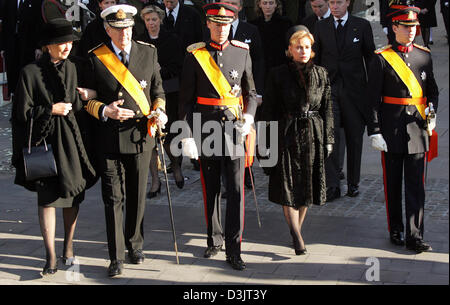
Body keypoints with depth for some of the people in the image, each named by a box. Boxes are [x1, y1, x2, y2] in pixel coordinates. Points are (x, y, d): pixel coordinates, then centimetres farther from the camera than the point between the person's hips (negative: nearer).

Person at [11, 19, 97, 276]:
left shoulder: (76, 68, 6)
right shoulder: (31, 73, -3)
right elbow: (23, 112, -4)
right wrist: (51, 109, -10)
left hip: (72, 141, 3)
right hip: (45, 141, -3)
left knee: (73, 196, 9)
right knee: (47, 198, -3)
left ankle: (69, 247, 26)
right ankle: (51, 257, 3)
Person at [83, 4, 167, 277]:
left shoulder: (149, 52, 5)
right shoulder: (95, 58, -2)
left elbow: (158, 88, 14)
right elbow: (87, 98, 2)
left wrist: (159, 110, -5)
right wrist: (105, 111, -16)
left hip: (141, 134, 2)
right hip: (110, 137, -2)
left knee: (137, 196, 12)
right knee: (113, 198, -1)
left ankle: (136, 246, 31)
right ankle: (117, 257, 7)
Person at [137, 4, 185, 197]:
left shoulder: (171, 40, 2)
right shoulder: (139, 42, 8)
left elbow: (178, 67, -2)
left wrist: (159, 72, -14)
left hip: (168, 94, -2)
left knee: (166, 135, -3)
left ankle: (176, 165, 29)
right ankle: (155, 180, 7)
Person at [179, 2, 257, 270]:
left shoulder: (242, 52, 5)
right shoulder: (195, 56, 0)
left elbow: (251, 92, 12)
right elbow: (186, 100, 0)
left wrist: (249, 116, -7)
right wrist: (187, 135, -6)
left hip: (234, 127, 1)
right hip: (206, 129, 0)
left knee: (236, 189, -3)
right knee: (211, 188, 10)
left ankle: (234, 249, 3)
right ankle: (215, 240, 26)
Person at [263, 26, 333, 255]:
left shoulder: (321, 74, 5)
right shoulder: (278, 75, -2)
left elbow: (327, 109, 9)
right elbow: (269, 110, -1)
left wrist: (328, 139, 6)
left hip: (312, 135, 3)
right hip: (287, 135, -3)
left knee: (307, 185, 8)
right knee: (288, 186, -7)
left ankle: (297, 230, 23)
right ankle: (297, 237, -5)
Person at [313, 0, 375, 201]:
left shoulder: (362, 26, 2)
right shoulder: (321, 27, 6)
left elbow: (370, 58, 5)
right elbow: (314, 60, 10)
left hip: (354, 89, 0)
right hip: (328, 89, 0)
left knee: (354, 139, 7)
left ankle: (353, 183, 20)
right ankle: (332, 186, -7)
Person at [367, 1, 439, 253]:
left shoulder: (424, 56, 8)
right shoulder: (382, 58, -3)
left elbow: (433, 90, 17)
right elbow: (373, 99, -4)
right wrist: (375, 132, -9)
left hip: (417, 129, 2)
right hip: (391, 131, -2)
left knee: (416, 184, 0)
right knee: (393, 184, 9)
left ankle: (415, 236, 3)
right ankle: (396, 231, 23)